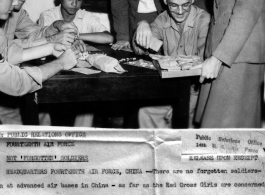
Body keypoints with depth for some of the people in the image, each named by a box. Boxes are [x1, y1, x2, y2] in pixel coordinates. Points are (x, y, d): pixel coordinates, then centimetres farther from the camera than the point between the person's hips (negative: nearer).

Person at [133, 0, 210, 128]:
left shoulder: (204, 20, -16)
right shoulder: (163, 19, 2)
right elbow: (140, 50, -1)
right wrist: (142, 26, -21)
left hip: (194, 89, -5)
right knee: (145, 111, -13)